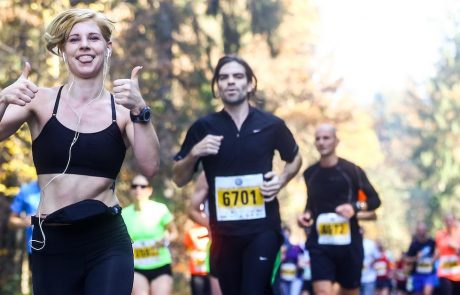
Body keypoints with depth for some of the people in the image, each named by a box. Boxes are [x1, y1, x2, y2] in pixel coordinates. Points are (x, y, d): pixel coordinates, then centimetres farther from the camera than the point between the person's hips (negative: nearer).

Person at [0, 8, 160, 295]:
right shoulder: (41, 100, 1)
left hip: (108, 243, 0)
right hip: (51, 242, 0)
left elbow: (150, 167, -11)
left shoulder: (122, 109, 1)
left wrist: (139, 110, -23)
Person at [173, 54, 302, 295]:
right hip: (224, 230, 2)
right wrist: (194, 153, -15)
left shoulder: (271, 125, -1)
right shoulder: (203, 128, 0)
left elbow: (295, 158, 18)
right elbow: (179, 179, 4)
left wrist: (281, 180, -2)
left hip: (263, 227, -2)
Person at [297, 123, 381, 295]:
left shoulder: (351, 170, -5)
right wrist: (306, 214, 2)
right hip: (320, 243, 1)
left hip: (349, 241, -1)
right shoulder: (310, 173, 6)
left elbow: (375, 200, 0)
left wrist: (355, 207, -18)